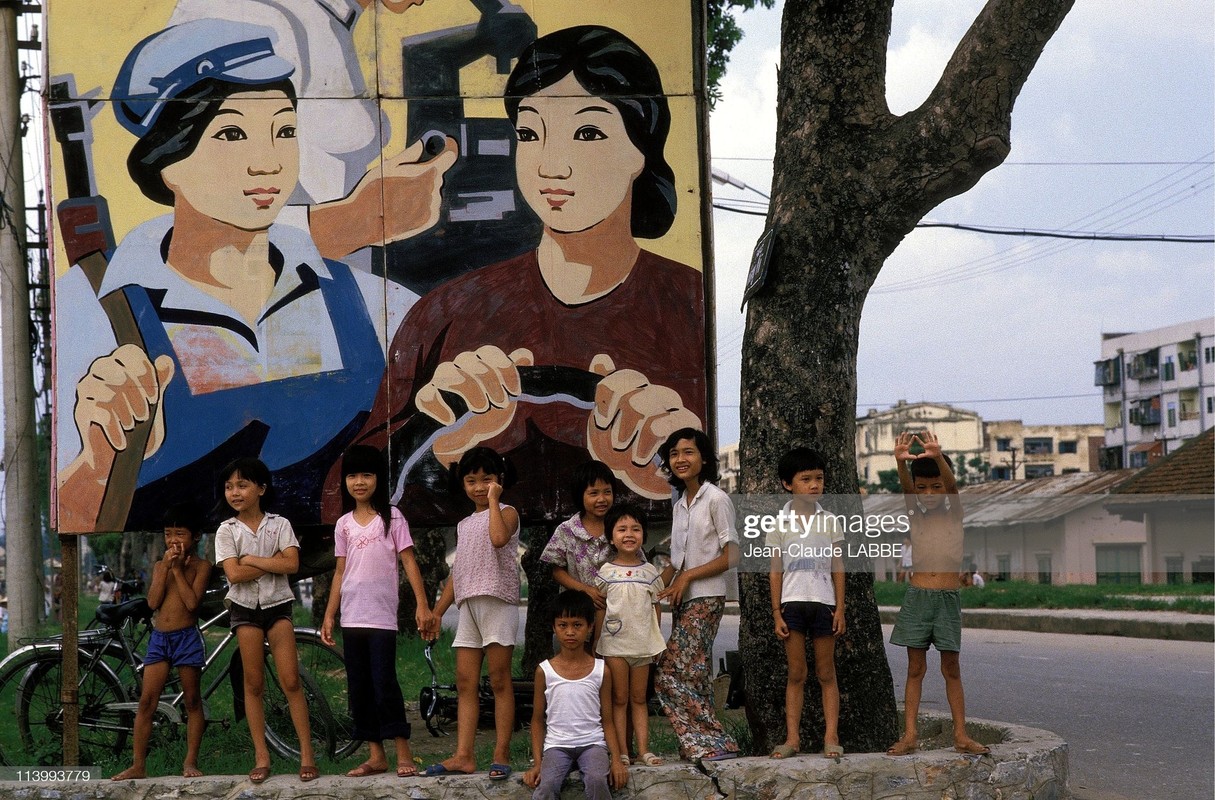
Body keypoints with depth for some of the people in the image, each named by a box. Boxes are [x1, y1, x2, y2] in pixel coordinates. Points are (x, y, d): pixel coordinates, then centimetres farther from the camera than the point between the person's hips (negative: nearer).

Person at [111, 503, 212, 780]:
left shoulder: (200, 566, -1)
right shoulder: (160, 566, 12)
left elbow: (192, 602, -15)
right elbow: (153, 602, -2)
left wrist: (178, 569, -11)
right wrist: (165, 567, -7)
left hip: (187, 637, -4)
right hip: (159, 637, 4)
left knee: (192, 700, 3)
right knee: (146, 701, -1)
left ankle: (190, 762, 9)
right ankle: (138, 765, 1)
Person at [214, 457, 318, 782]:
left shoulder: (279, 524, -1)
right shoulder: (227, 531, -2)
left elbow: (291, 564, -14)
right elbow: (234, 574, -14)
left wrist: (251, 559, -13)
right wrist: (273, 563, -12)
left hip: (277, 605, -1)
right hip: (245, 608, 1)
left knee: (290, 680, -5)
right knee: (253, 684, 3)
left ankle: (306, 752, -3)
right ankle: (261, 755, 7)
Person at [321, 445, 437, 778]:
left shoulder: (391, 518, 1)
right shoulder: (344, 525, 12)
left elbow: (409, 562, -3)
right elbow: (341, 572, 13)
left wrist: (423, 605, -11)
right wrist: (329, 616, 9)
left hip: (381, 616, -5)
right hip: (351, 617, 5)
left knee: (384, 681, -10)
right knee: (359, 686, 5)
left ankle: (403, 753, -3)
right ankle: (376, 755, 11)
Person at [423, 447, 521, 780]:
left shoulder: (506, 513, 1)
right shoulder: (464, 525, 22)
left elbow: (498, 538, -24)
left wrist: (493, 499, -14)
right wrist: (437, 612, 19)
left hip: (498, 601, -7)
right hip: (468, 604, 7)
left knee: (499, 680, -5)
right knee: (465, 682, 2)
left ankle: (501, 755, -3)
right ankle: (463, 756, 1)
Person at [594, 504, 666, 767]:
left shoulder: (650, 572, 5)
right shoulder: (606, 572, 0)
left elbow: (655, 608, 10)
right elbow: (599, 610, 3)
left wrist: (656, 640, 6)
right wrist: (596, 643, 1)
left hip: (643, 644, 2)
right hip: (614, 644, -2)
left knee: (639, 699, 7)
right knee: (619, 699, 2)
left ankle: (643, 749, 6)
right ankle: (621, 752, 2)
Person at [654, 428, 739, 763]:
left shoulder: (716, 499, -8)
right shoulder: (680, 504, 16)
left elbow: (732, 556, -11)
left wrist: (687, 576, -14)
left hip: (705, 599, -8)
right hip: (682, 600, 8)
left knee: (671, 673, -15)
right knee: (693, 676, 5)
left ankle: (710, 744, -12)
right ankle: (708, 744, 7)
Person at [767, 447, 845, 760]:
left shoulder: (829, 521, 7)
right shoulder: (780, 523, 4)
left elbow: (837, 568, 7)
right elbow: (775, 571, 5)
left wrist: (840, 609, 0)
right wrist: (776, 613, -1)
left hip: (823, 602, 1)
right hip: (792, 602, 0)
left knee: (826, 673, 3)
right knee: (796, 674, 1)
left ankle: (831, 736, 3)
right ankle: (792, 737, 3)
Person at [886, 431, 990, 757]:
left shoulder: (954, 514, 2)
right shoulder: (915, 516, 5)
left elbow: (952, 486, -17)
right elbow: (906, 488, -15)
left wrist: (938, 457, -38)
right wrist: (900, 462, -36)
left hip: (948, 598, -1)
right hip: (917, 596, 1)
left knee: (951, 668, 4)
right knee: (915, 668, 3)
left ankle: (961, 735, 7)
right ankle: (909, 734, 3)